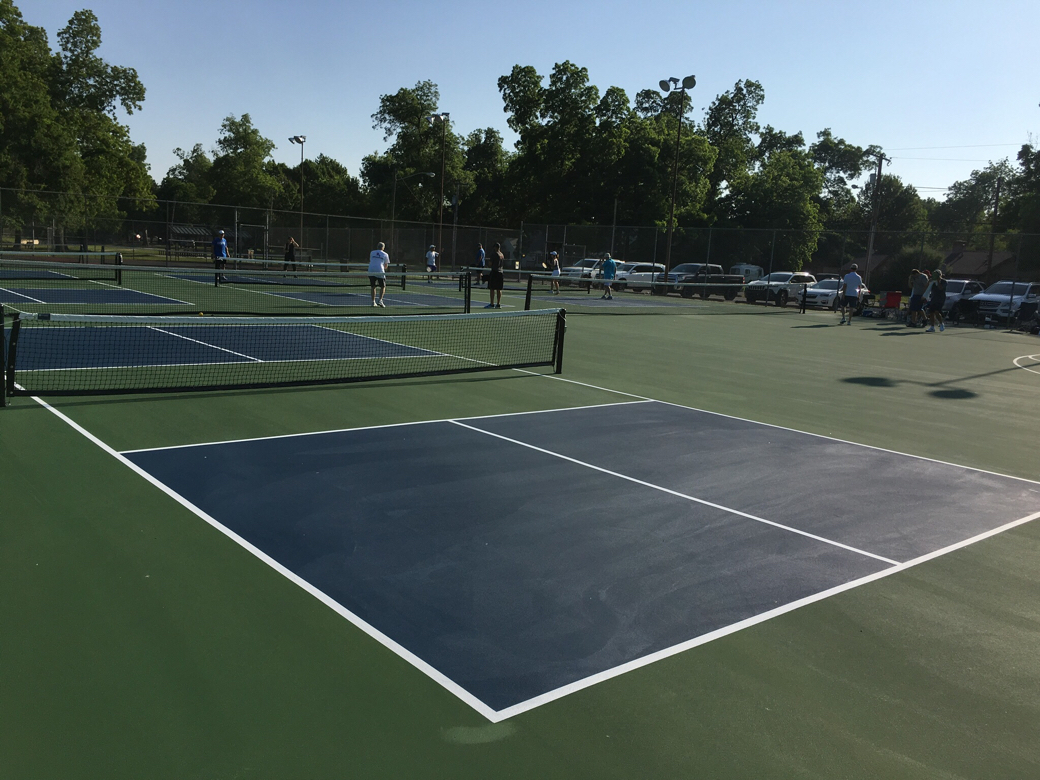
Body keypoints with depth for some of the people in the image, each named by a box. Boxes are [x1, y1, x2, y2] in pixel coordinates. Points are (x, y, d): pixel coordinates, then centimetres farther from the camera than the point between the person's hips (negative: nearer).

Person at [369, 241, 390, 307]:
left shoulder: (372, 252, 14)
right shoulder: (385, 255, 7)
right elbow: (386, 266, 12)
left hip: (371, 271, 3)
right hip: (380, 271, -3)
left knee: (373, 287, 14)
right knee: (383, 287, 8)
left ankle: (373, 302, 10)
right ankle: (380, 300, -8)